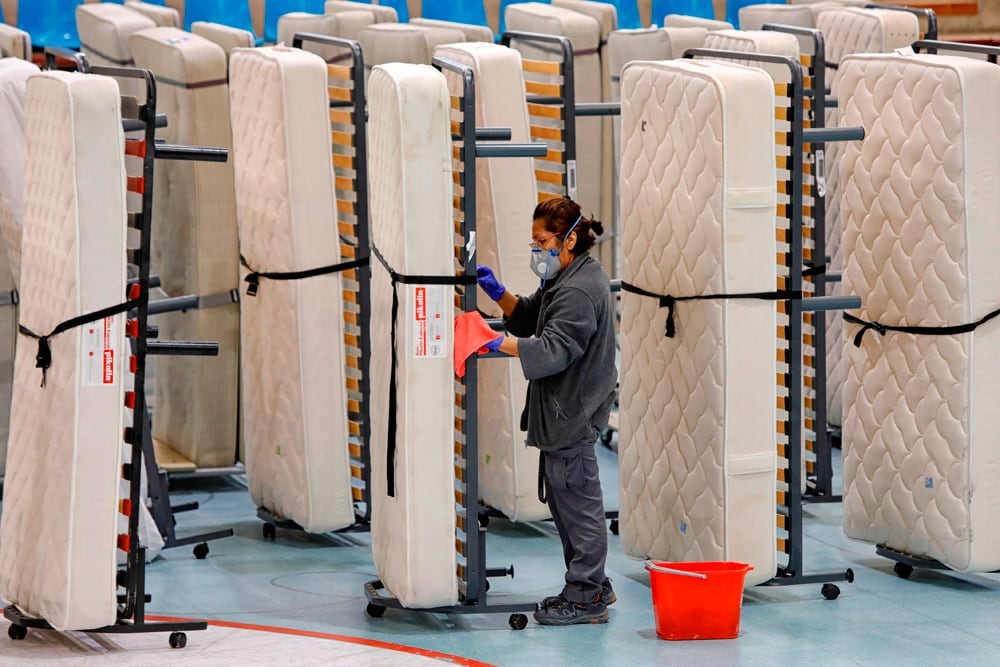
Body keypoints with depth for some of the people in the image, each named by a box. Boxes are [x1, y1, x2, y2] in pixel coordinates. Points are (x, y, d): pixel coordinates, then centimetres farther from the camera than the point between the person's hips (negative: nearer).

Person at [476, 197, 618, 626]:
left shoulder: (580, 291, -20)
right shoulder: (569, 278, 14)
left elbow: (554, 349, -28)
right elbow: (529, 317, 23)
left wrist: (499, 344, -33)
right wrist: (498, 293, 7)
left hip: (572, 413, -11)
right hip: (562, 410, 11)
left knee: (577, 501, -3)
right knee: (564, 500, 17)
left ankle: (586, 598, 4)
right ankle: (593, 587, 27)